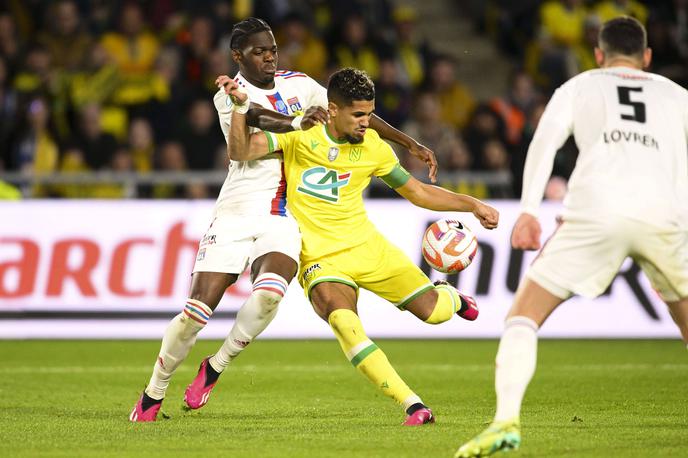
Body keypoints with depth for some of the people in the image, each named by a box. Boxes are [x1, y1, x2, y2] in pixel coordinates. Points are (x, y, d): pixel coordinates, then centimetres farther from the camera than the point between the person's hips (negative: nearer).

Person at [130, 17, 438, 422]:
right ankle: (154, 392, 13)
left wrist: (410, 144, 11)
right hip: (235, 216, -2)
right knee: (197, 311, -9)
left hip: (283, 221, 2)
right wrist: (298, 123, -43)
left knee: (269, 293, -28)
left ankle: (217, 366, -6)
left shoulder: (298, 85, 9)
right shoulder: (230, 94, -3)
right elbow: (256, 116, -24)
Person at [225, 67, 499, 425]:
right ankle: (413, 406, -29)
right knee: (344, 322, -32)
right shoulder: (299, 136, -6)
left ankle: (449, 297, 34)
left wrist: (473, 205, 5)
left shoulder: (373, 148, 2)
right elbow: (241, 151, -15)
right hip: (321, 260, -3)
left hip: (368, 247, 3)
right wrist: (240, 106, -30)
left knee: (433, 311, -7)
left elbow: (418, 192, 12)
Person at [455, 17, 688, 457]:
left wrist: (529, 210, -2)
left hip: (597, 211, -2)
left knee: (524, 314, 5)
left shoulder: (581, 86, 22)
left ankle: (507, 419, -15)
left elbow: (546, 140, 5)